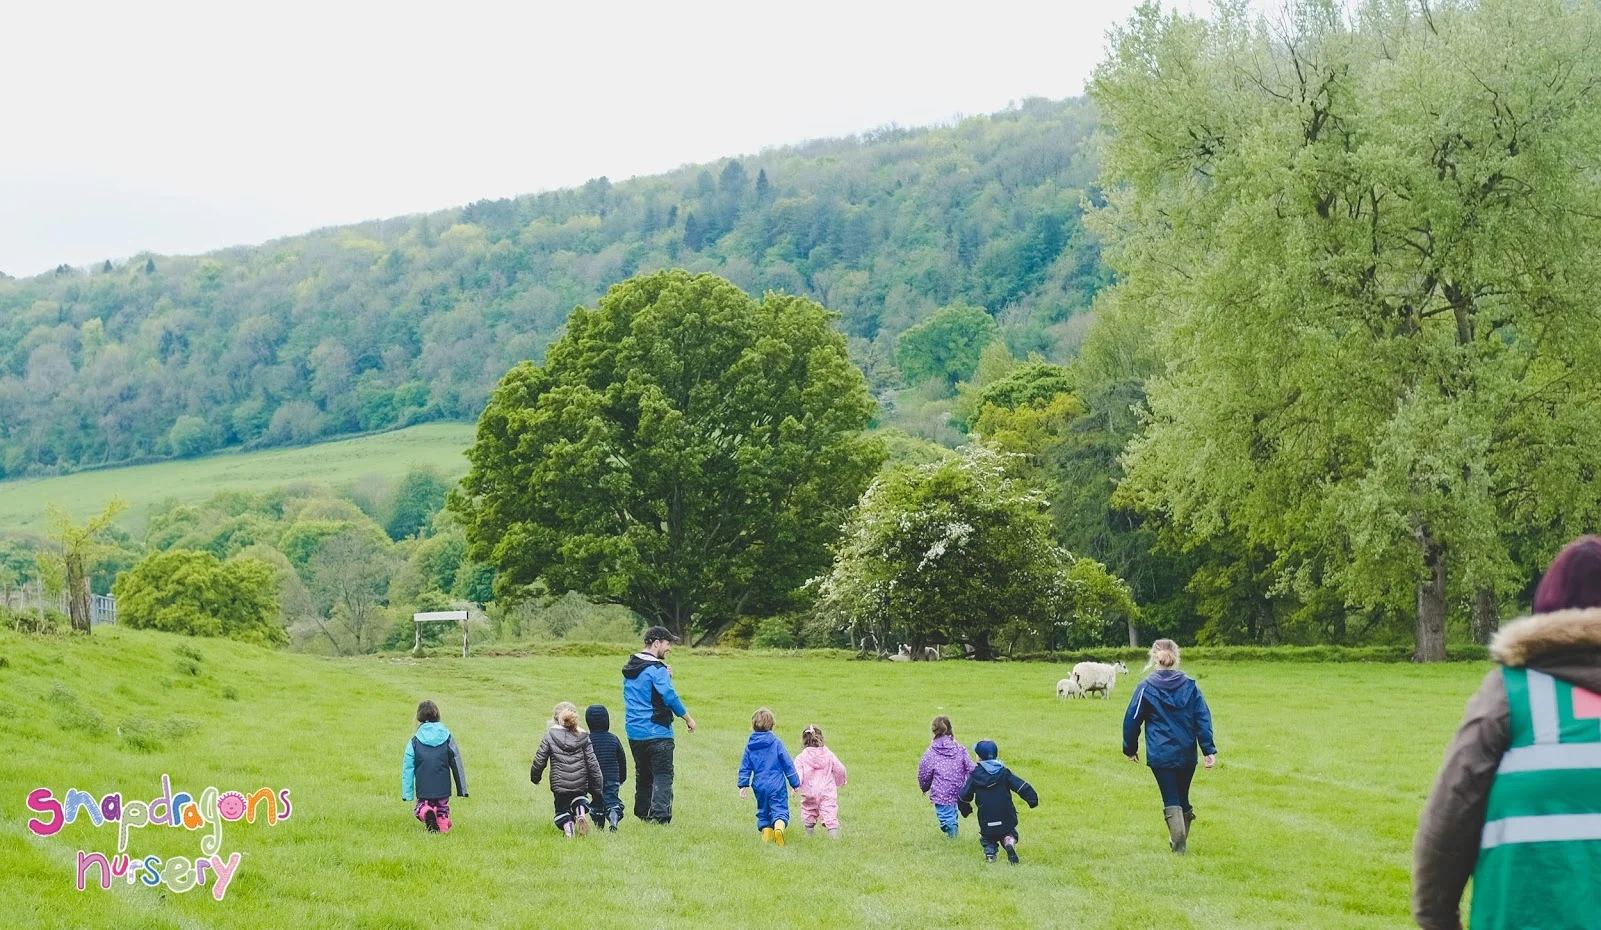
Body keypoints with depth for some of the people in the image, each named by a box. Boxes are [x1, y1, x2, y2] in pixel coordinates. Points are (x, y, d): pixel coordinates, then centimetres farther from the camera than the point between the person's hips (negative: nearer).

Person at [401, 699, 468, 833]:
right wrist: (462, 789, 10)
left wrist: (407, 794, 1)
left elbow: (408, 768, -4)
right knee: (442, 807, 20)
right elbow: (457, 765, 4)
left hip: (423, 788, -2)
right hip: (443, 787, 2)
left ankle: (425, 812, -20)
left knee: (422, 805, 16)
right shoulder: (447, 738, 1)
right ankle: (444, 826, -10)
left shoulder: (415, 741, -3)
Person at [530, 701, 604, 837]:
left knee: (562, 808, 17)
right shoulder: (583, 736, 0)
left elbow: (539, 760, -2)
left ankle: (566, 824, -15)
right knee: (579, 797, 29)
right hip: (580, 783, 2)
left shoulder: (550, 736, -5)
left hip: (559, 783, -2)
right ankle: (581, 812, -4)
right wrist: (598, 785, 7)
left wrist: (535, 777, 16)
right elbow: (592, 762, 0)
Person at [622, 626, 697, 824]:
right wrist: (688, 718, -5)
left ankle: (642, 813, 23)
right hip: (657, 732, -8)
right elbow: (670, 696, -16)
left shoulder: (630, 668, 13)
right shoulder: (656, 669, -13)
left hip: (634, 732, 8)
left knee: (643, 774, 18)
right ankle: (659, 814, -21)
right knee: (663, 775, -8)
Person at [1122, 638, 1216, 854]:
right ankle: (1181, 842, 27)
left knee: (1171, 800, 1)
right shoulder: (1190, 686, 2)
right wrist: (1209, 750, 0)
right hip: (1187, 754, 3)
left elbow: (1132, 720, 1)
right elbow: (1203, 719, -1)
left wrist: (1130, 748, 14)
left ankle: (1179, 844, -9)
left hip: (1161, 754, -3)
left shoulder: (1146, 688, -4)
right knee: (1183, 798, 17)